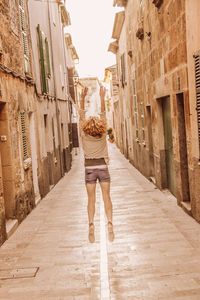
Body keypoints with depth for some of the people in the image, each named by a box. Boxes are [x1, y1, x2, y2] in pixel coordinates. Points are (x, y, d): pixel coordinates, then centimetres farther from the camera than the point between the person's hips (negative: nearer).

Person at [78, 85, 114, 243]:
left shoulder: (85, 135, -7)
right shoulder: (103, 135, -6)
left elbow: (82, 115, -3)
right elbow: (103, 113, -1)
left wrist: (83, 97, -3)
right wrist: (102, 97, 1)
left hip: (90, 169, 0)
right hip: (103, 168, 0)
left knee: (91, 199, 1)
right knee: (106, 197, 1)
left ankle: (91, 224, -9)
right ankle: (110, 222, -13)